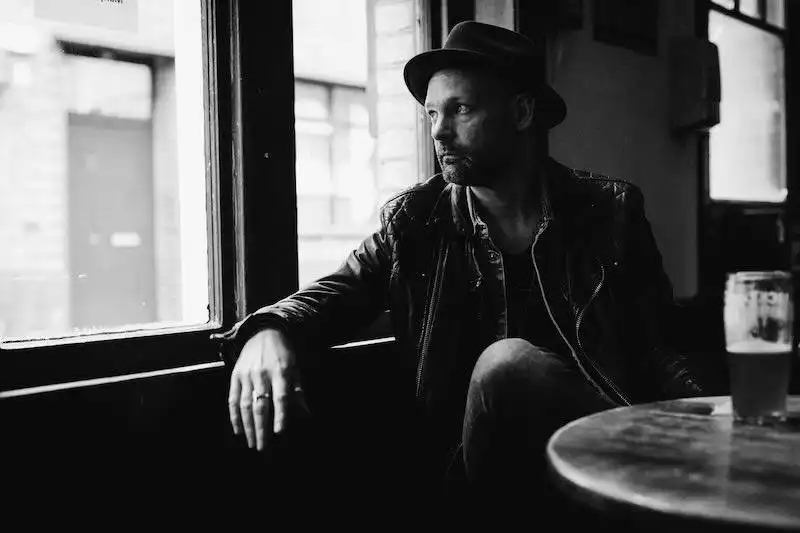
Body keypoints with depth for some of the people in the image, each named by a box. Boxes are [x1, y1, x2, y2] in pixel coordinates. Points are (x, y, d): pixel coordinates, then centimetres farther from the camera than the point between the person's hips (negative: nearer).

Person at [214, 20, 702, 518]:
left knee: (505, 361, -29)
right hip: (472, 464, 1)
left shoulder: (610, 210, 4)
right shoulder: (414, 221, 6)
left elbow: (657, 351, 6)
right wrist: (269, 331, -24)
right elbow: (337, 292, -1)